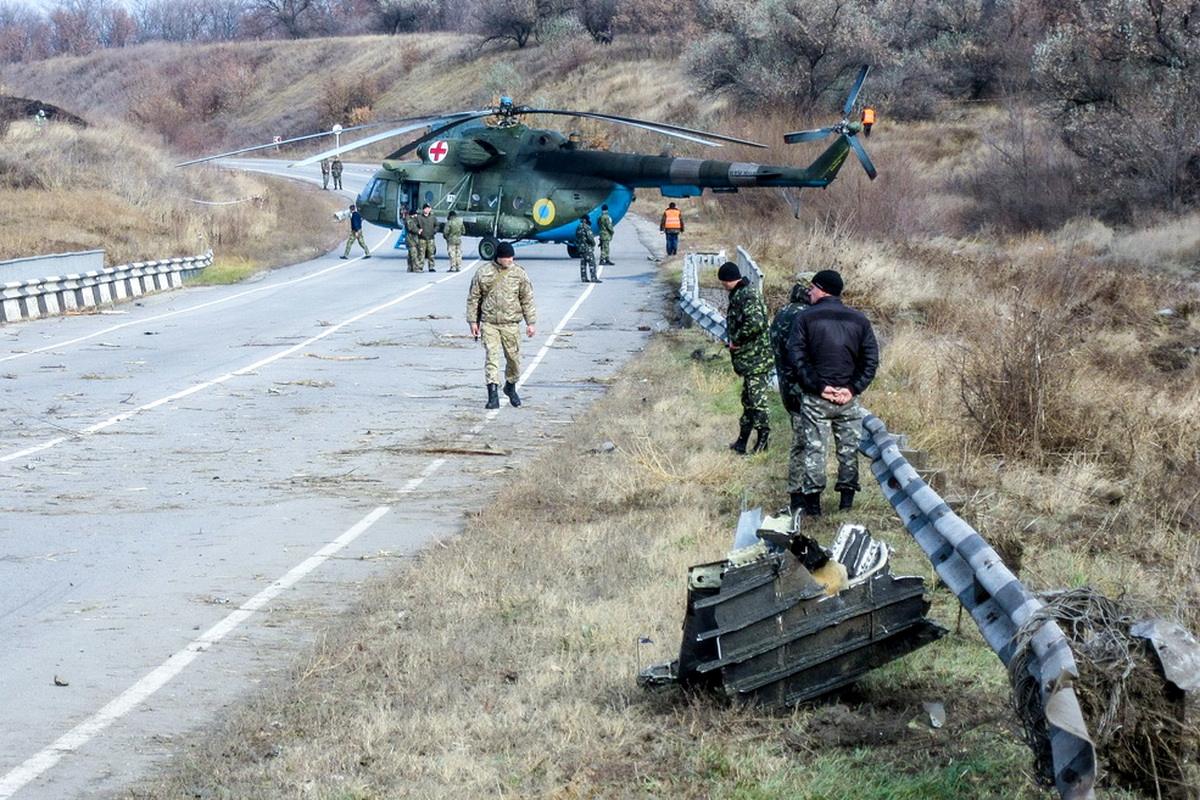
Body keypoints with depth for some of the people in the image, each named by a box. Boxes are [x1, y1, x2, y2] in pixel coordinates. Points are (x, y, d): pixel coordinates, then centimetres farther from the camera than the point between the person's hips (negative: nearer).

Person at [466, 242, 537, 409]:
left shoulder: (519, 274, 2)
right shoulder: (482, 273, 0)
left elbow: (527, 300, 6)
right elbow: (473, 298, 7)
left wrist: (531, 322, 2)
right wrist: (472, 321, 4)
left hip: (511, 324, 1)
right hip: (489, 323, -1)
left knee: (513, 357, 8)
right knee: (491, 357, -9)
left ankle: (511, 387, 33)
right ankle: (493, 394, -12)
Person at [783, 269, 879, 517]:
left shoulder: (805, 319, -3)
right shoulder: (859, 320, 6)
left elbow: (797, 358, -10)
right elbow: (871, 360, 0)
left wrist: (818, 386, -10)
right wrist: (853, 389, -5)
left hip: (815, 398, -2)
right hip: (849, 398, 2)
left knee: (814, 449, 2)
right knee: (849, 449, 11)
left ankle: (812, 502, 1)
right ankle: (847, 499, 12)